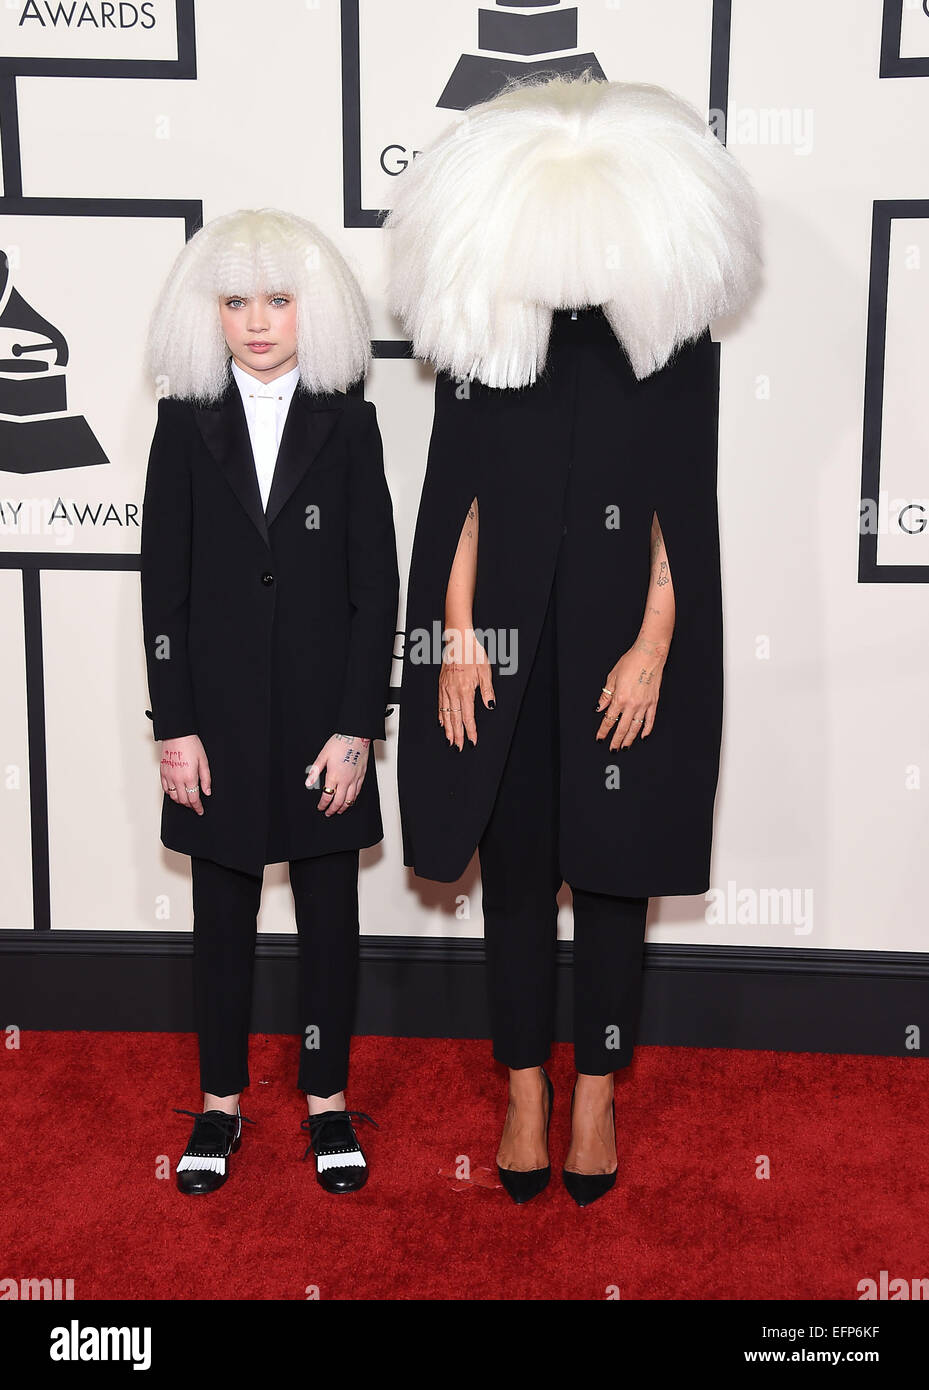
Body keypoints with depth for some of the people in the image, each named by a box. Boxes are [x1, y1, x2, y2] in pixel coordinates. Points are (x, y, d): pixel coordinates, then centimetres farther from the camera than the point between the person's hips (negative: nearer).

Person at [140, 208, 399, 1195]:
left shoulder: (347, 421, -1)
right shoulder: (186, 421, 1)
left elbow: (376, 587, -3)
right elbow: (163, 587, 0)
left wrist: (356, 729, -8)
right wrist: (175, 728, -5)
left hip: (322, 713, 0)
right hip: (218, 713, 1)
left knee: (329, 911, 10)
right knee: (222, 913, 12)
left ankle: (328, 1099, 28)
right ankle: (220, 1101, 29)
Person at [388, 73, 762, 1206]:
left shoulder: (670, 314, -4)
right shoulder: (479, 306, -2)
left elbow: (680, 496, -4)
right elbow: (461, 484, 0)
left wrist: (654, 647, -8)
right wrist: (457, 634, -5)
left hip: (623, 640, -1)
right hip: (505, 641, 1)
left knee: (610, 868, 7)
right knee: (513, 865, 9)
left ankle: (596, 1091, 25)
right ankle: (525, 1088, 26)